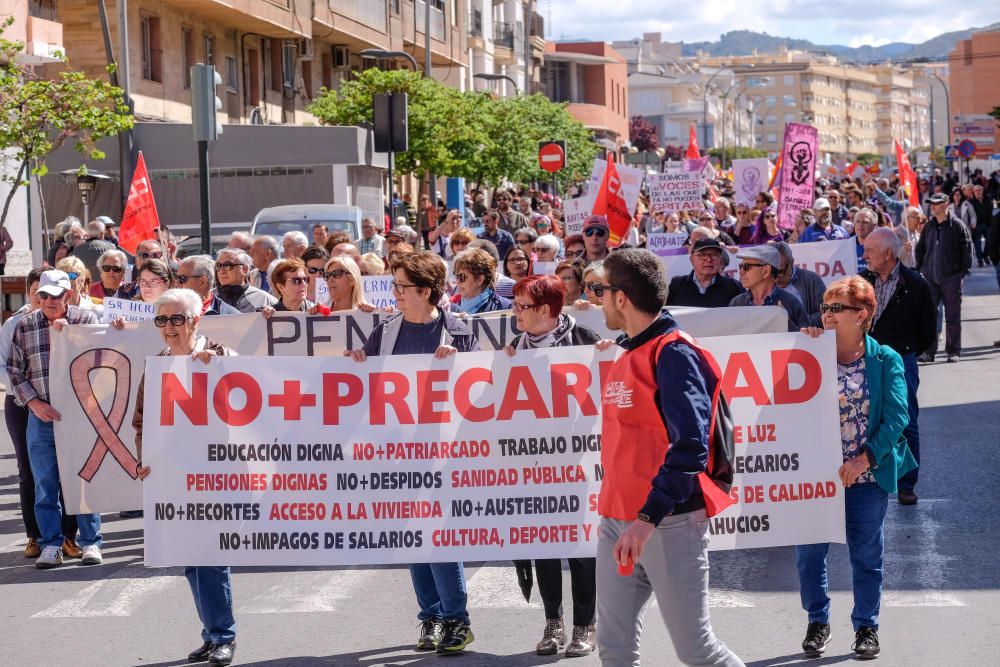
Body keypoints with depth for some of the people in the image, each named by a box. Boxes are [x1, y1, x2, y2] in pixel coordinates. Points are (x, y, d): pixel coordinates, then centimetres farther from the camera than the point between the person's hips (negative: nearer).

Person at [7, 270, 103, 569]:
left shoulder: (86, 319, 3)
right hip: (41, 416, 2)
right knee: (45, 483, 4)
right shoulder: (25, 326, 7)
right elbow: (15, 371, 7)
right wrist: (35, 404, -5)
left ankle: (90, 542, 13)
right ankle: (51, 545, 11)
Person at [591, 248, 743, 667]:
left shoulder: (674, 355, -13)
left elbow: (690, 446, -22)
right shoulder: (627, 357, 14)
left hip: (668, 522, -8)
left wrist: (650, 516, -28)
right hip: (619, 519, 8)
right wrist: (613, 516, 17)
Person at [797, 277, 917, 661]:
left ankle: (867, 627, 23)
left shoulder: (885, 360, -5)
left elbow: (897, 417, -9)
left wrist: (863, 460, -17)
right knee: (809, 551, 4)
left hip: (867, 474, -2)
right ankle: (818, 622, 23)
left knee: (867, 555, 9)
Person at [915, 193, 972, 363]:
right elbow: (920, 249, 19)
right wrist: (920, 268, 11)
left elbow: (967, 249, -3)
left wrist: (964, 271, -7)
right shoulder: (929, 227, 10)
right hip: (930, 278, 4)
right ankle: (929, 351, 3)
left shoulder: (958, 226, -4)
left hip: (951, 278, -4)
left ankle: (953, 351, 10)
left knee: (952, 316, 3)